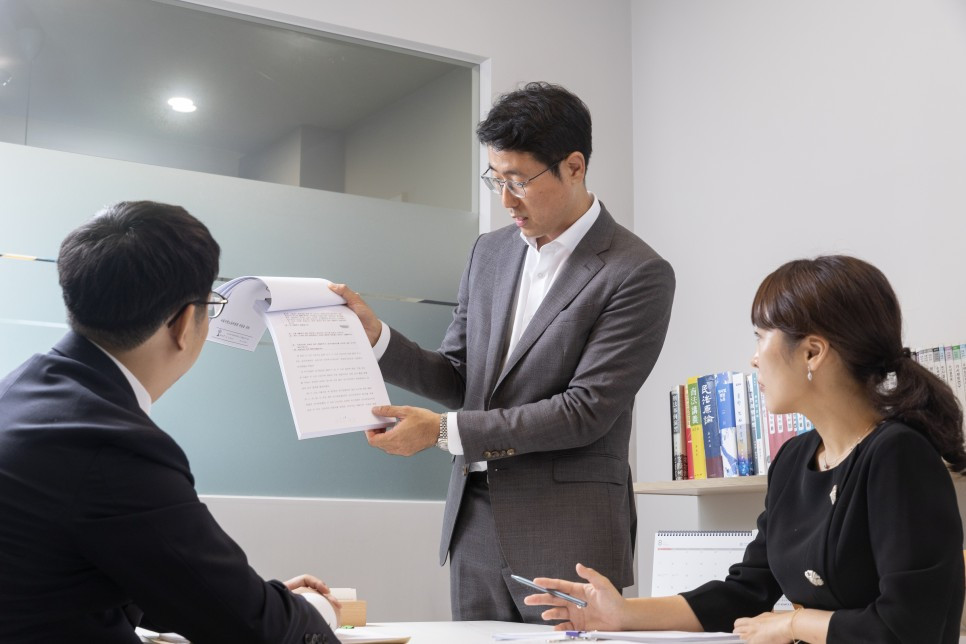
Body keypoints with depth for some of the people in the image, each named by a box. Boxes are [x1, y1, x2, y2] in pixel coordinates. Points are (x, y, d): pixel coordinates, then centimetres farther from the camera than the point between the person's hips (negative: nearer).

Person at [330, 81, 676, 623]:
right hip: (475, 521, 6)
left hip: (566, 536, -5)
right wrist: (374, 334, -4)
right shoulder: (490, 253, 10)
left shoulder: (638, 274, -11)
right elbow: (459, 378, 13)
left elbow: (585, 411, -16)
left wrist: (443, 431, -17)